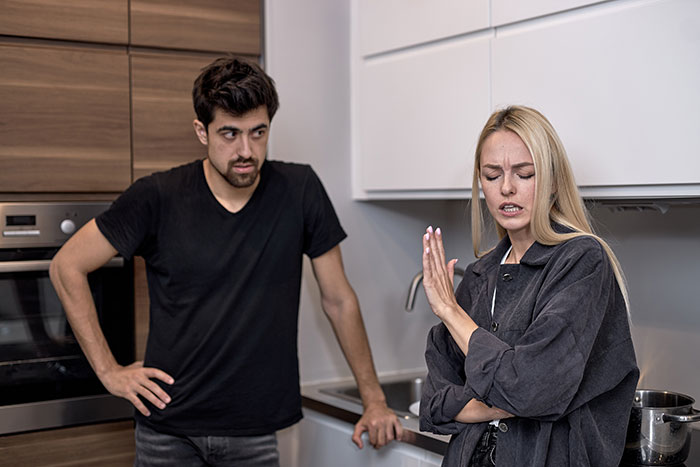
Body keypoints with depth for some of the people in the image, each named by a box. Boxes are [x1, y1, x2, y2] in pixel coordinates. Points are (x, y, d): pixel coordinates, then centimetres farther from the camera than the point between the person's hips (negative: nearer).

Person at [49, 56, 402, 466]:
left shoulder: (300, 190, -6)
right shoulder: (158, 198, -9)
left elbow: (339, 299, 1)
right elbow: (67, 266, 0)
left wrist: (375, 401, 4)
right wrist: (109, 370, -3)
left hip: (255, 432, 1)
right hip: (168, 428, 0)